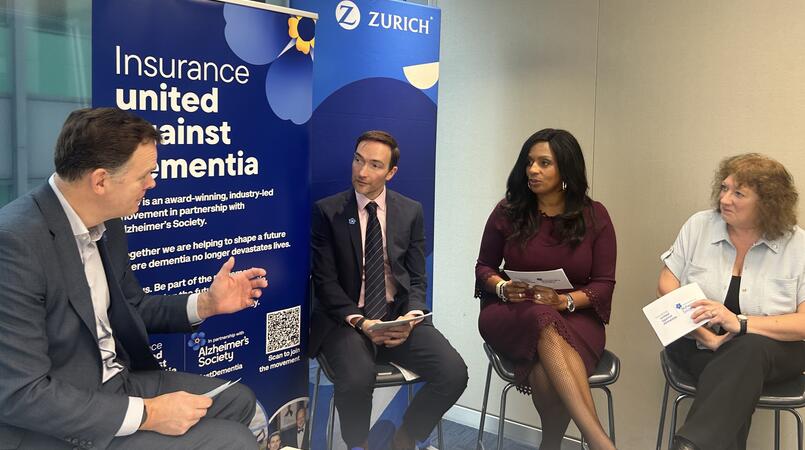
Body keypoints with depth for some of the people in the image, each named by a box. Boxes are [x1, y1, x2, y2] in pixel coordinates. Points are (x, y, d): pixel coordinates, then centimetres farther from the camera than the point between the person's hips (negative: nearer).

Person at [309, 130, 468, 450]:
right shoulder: (326, 211, -1)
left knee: (454, 373, -19)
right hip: (347, 319, -3)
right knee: (357, 378, -33)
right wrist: (360, 321, -17)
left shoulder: (411, 212, 7)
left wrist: (410, 318, -12)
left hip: (398, 315, 3)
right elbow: (325, 281, -4)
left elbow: (417, 278, 8)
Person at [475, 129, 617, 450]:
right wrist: (502, 287, -12)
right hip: (511, 315, 1)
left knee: (546, 375, -36)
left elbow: (604, 284, 0)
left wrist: (565, 300, -19)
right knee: (544, 322, -38)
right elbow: (484, 266, 11)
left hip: (575, 316, 0)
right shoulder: (508, 211, 3)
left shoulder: (594, 216, 2)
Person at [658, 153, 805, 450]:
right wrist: (702, 333, -17)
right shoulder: (698, 226, 0)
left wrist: (739, 323, -26)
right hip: (698, 344, 1)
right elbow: (667, 287, 0)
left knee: (748, 352, -36)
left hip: (774, 349, -1)